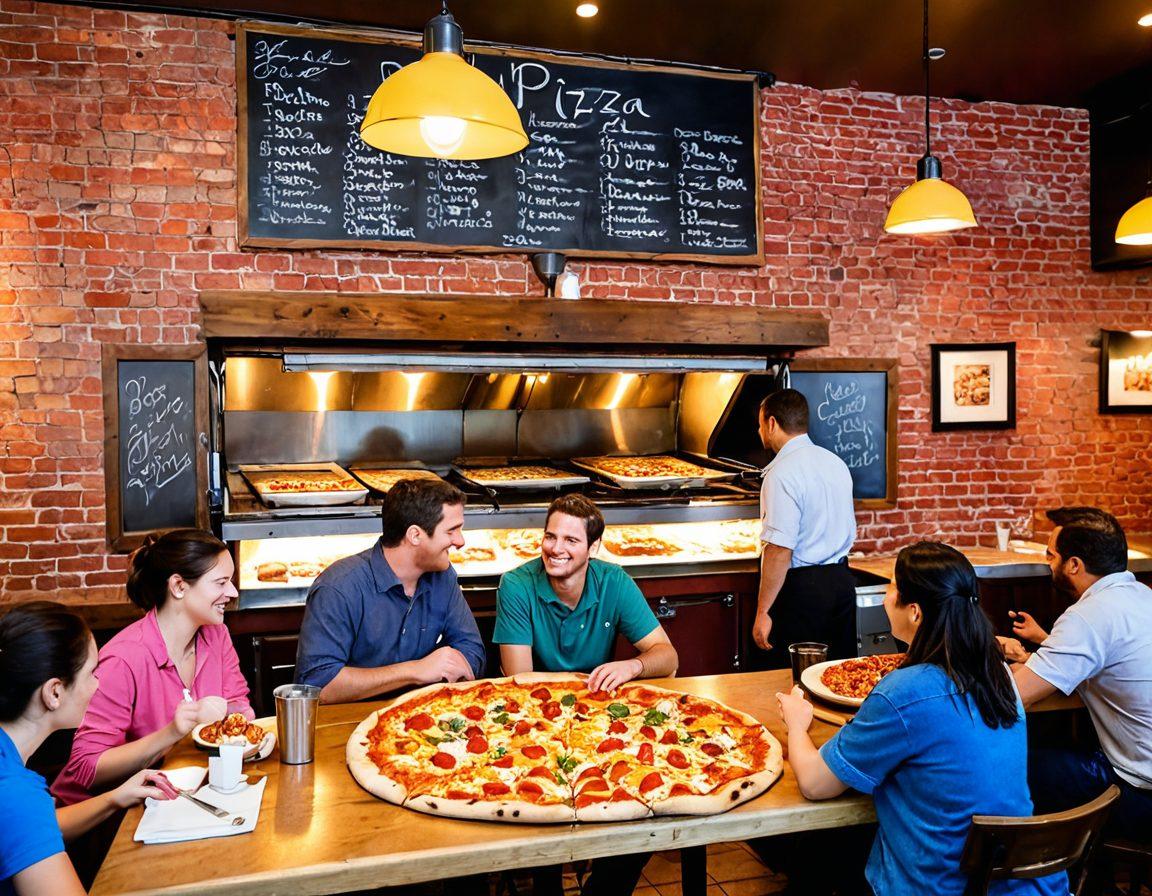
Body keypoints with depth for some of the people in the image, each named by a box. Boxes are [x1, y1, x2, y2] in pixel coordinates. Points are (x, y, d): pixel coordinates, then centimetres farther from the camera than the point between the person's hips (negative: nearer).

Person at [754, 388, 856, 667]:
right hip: (842, 581, 8)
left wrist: (763, 611, -17)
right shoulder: (836, 463, 10)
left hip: (800, 588, -8)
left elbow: (780, 549, -22)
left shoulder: (783, 472, -16)